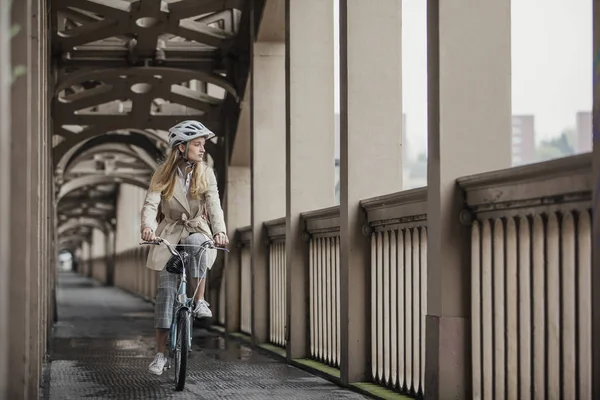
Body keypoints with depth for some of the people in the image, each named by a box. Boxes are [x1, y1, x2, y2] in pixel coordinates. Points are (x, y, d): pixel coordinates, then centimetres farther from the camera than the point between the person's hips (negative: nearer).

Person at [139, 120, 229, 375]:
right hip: (170, 234, 0)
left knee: (197, 244, -38)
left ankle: (200, 301, -26)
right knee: (165, 291, -7)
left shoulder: (205, 174, -4)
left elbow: (214, 205, -15)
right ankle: (161, 353, -1)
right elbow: (150, 204, -17)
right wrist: (148, 227, -39)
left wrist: (219, 230, -35)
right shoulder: (163, 174, -6)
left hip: (197, 231, 1)